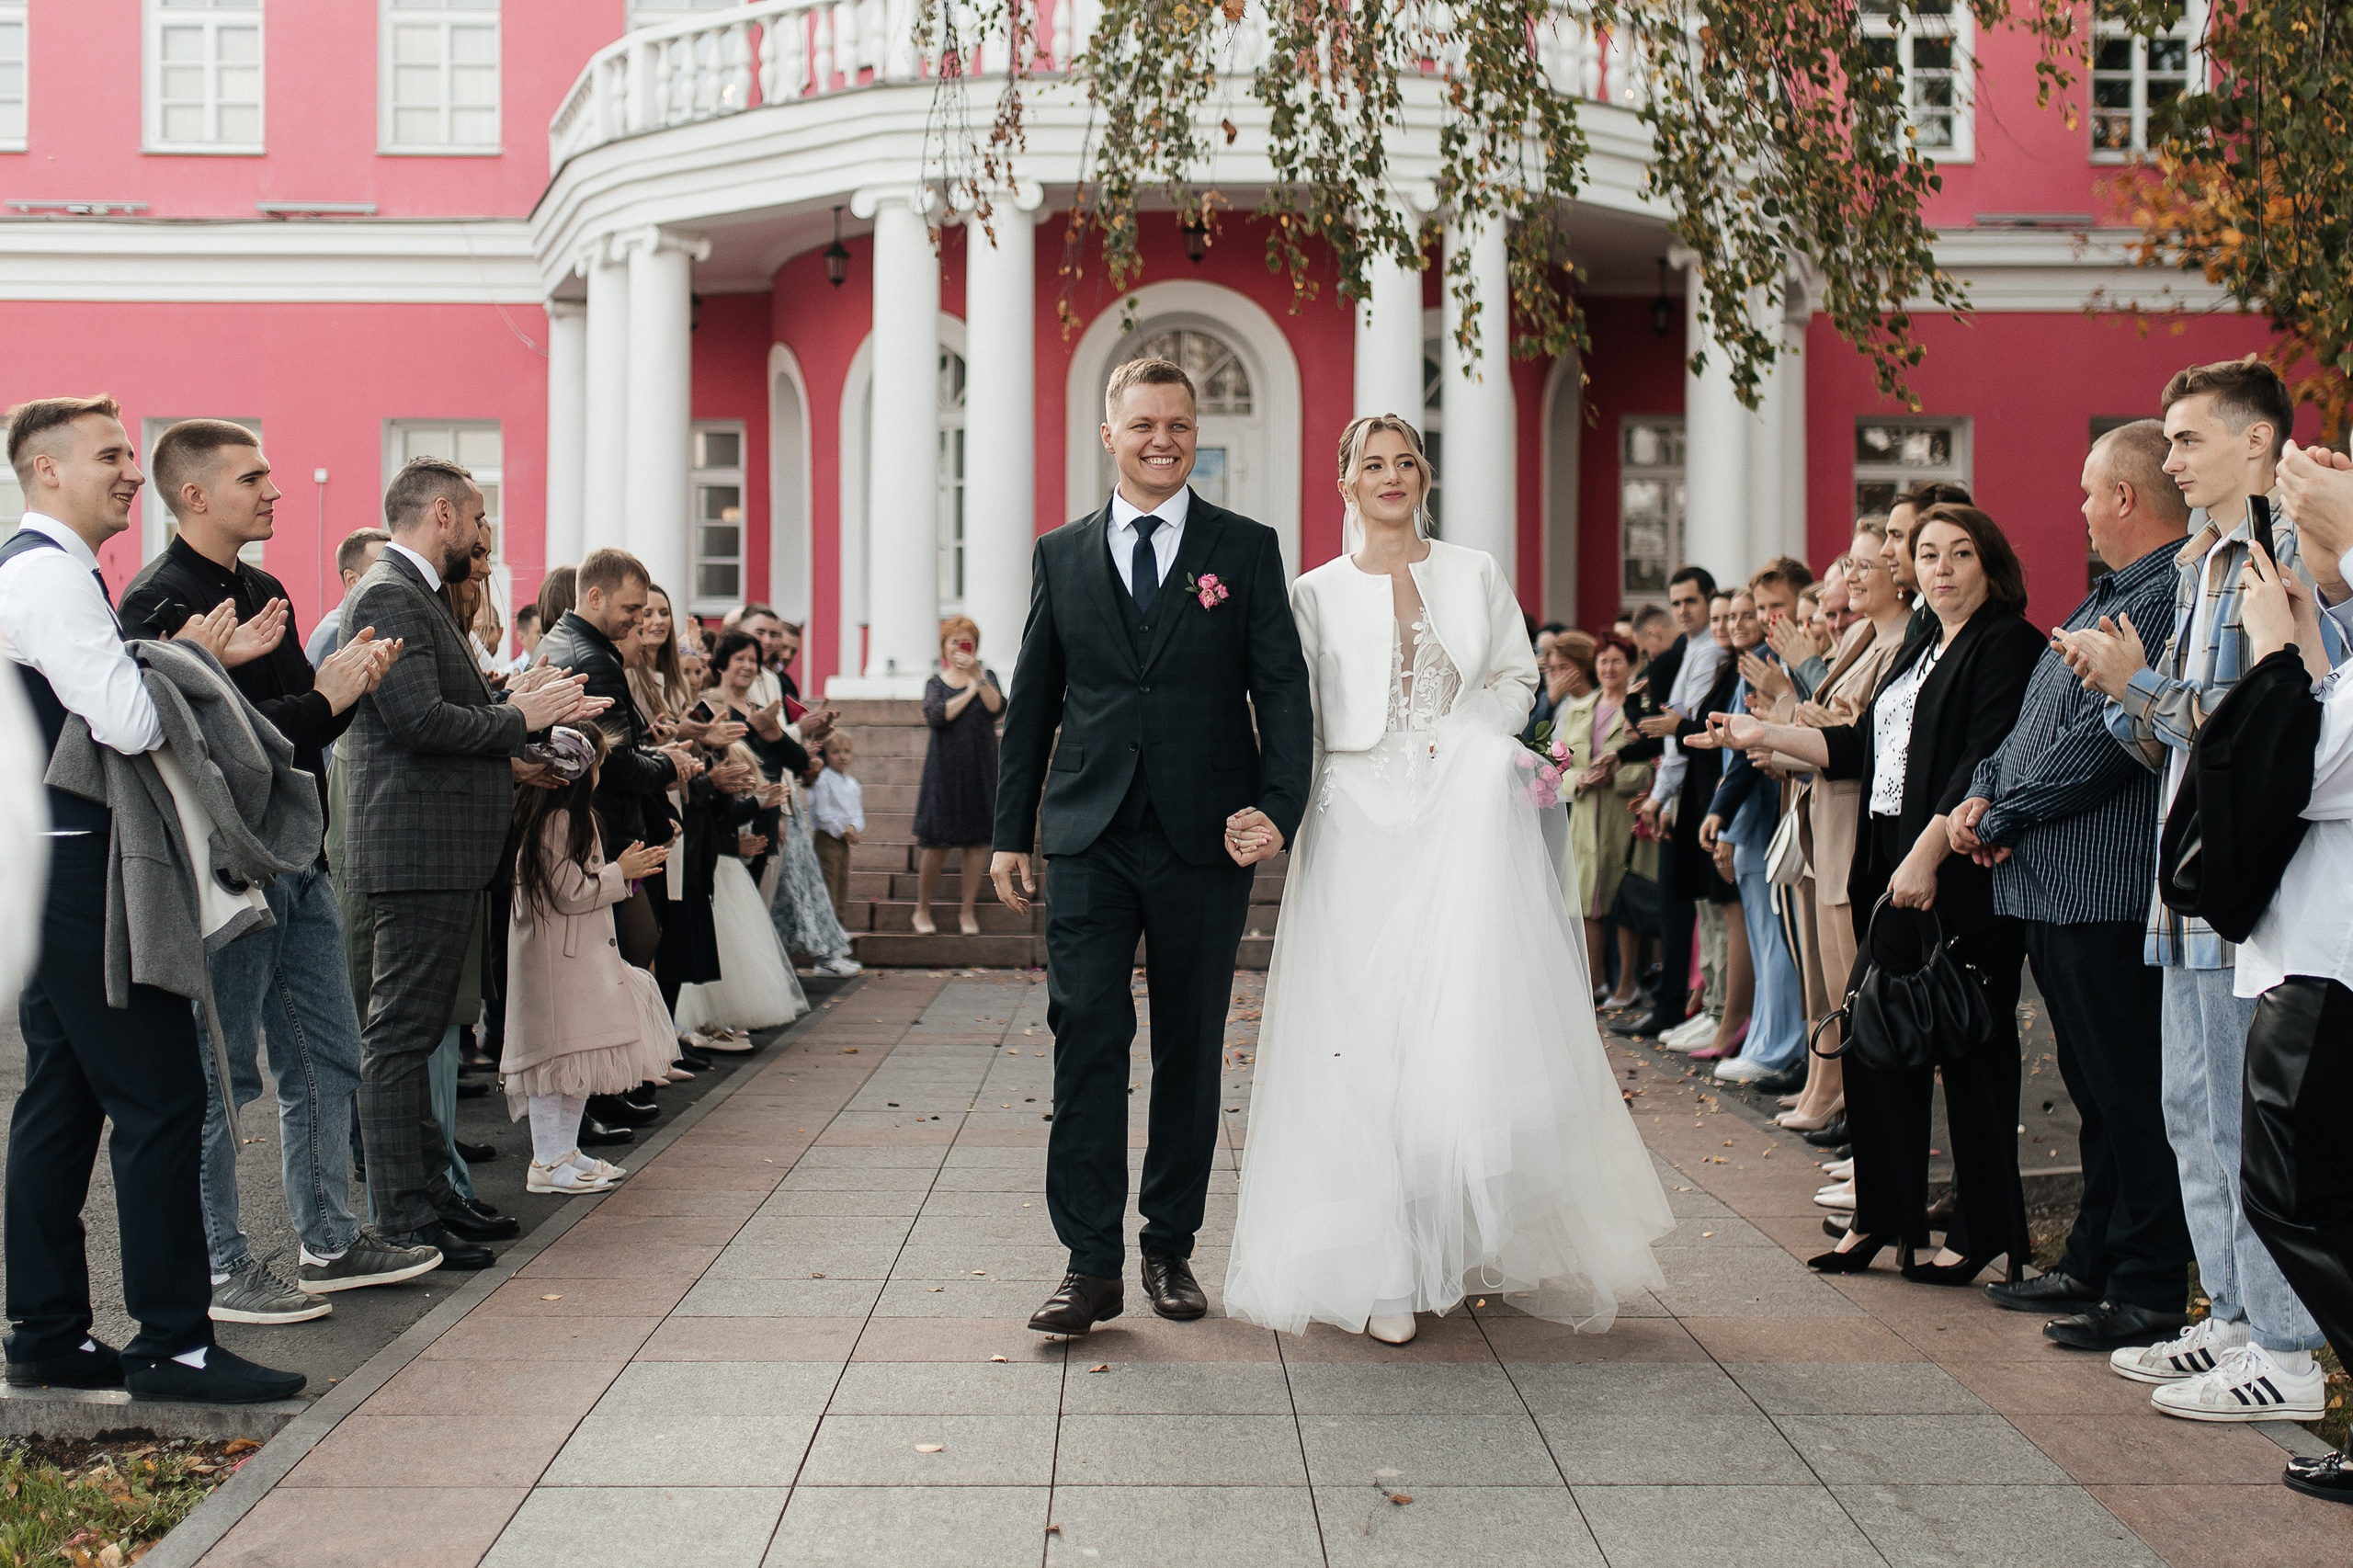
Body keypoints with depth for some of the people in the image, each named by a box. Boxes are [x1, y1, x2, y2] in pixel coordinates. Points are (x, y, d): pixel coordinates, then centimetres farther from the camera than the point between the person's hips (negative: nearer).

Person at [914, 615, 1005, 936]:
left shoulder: (986, 677, 8)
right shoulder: (936, 682, 5)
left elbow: (998, 708, -11)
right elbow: (935, 716, -13)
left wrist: (978, 678, -21)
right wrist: (968, 693, -9)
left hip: (980, 770, 2)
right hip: (945, 768, -1)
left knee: (977, 840, 2)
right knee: (938, 842, -2)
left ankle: (967, 910, 13)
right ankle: (922, 909, 14)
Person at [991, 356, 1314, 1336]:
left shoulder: (1247, 550, 4)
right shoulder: (1061, 555, 10)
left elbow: (1283, 690, -1)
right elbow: (1031, 702, 13)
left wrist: (1280, 807, -16)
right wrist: (1010, 833, 9)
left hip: (1205, 841, -1)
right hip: (1089, 839, 1)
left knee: (1191, 1047, 8)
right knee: (1086, 1037, -6)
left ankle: (1170, 1247, 21)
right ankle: (1091, 1262, 0)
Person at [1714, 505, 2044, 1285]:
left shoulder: (2007, 644, -7)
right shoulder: (1920, 650, 20)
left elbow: (1985, 764, -17)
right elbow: (1864, 750, 23)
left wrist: (1927, 855, -22)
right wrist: (1765, 735, 21)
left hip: (1959, 878, -8)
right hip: (1889, 872, 9)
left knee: (1970, 1048, -1)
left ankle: (1985, 1234, 9)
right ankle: (1882, 1215, 19)